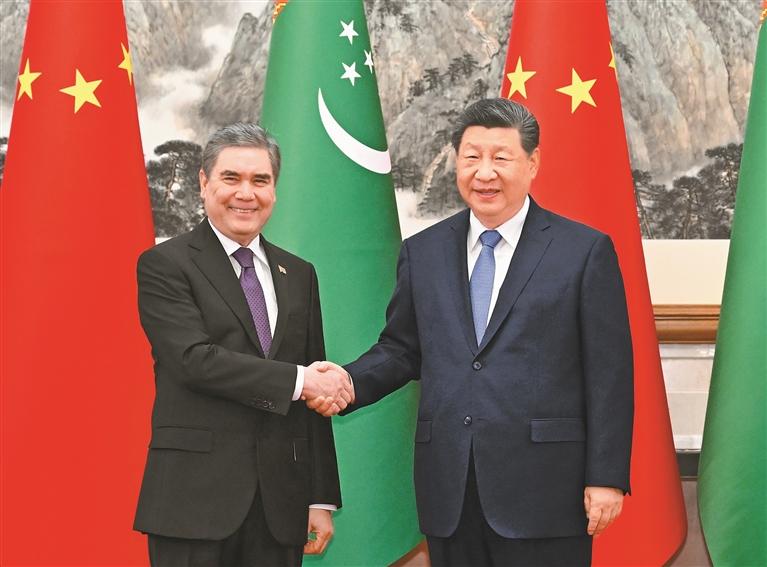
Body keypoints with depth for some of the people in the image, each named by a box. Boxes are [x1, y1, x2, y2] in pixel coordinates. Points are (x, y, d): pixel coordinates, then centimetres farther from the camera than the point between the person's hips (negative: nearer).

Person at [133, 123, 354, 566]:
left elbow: (317, 395, 14)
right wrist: (297, 381, -15)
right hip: (195, 498, -4)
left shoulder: (298, 275, 14)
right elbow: (196, 359, -15)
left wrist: (322, 498, 10)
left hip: (280, 502, 5)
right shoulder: (165, 264, -2)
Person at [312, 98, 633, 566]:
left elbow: (610, 374, -3)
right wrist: (348, 382, -5)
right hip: (450, 494, 4)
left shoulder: (585, 251, -1)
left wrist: (607, 477, -7)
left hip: (543, 493, -4)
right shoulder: (423, 252, 11)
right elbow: (401, 349, 15)